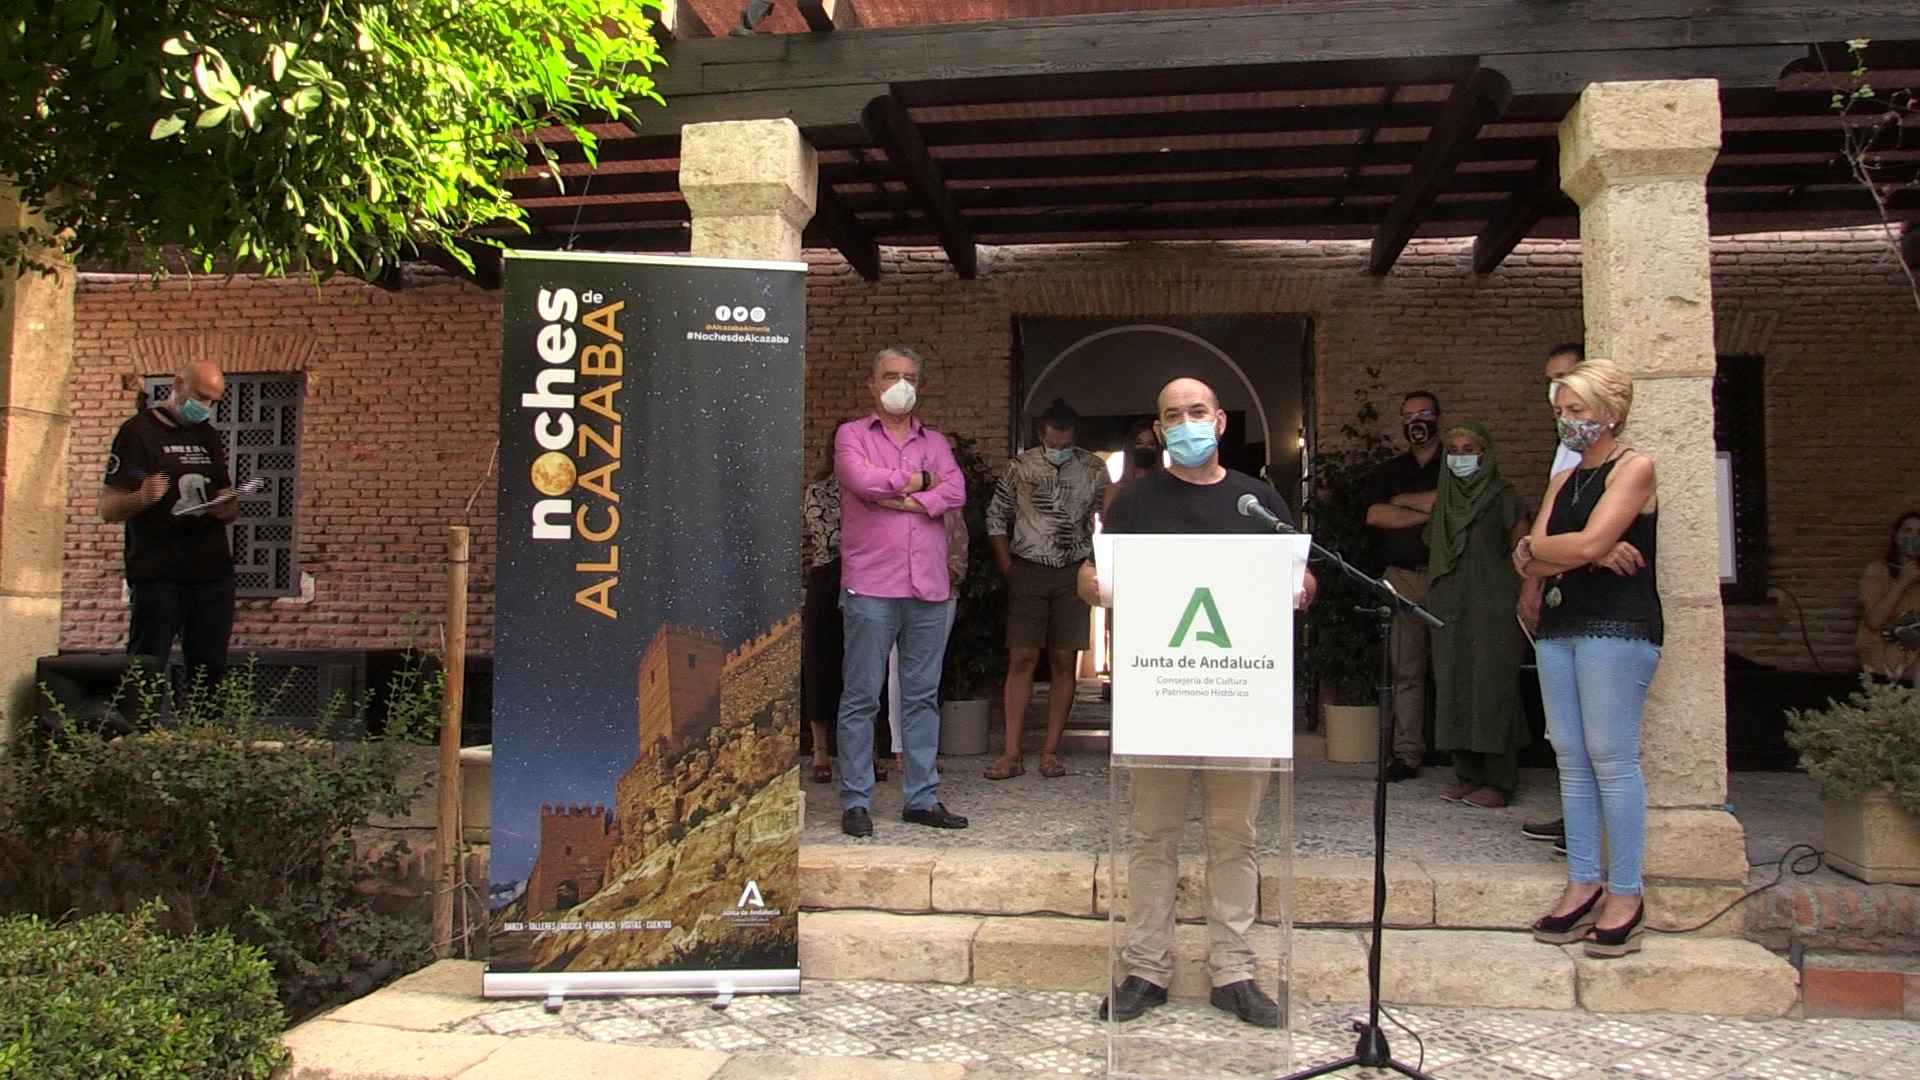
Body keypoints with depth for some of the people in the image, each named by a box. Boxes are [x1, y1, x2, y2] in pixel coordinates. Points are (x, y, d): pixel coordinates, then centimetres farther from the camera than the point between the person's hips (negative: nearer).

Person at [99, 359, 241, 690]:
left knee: (210, 674, 2)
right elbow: (108, 509, -3)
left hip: (213, 573, 5)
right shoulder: (138, 432, 1)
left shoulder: (210, 438, 18)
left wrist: (229, 509, 0)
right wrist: (142, 498, -24)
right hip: (158, 577, -5)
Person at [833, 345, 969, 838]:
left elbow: (956, 492, 0)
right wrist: (919, 480, -2)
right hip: (870, 587, -4)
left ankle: (923, 798, 15)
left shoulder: (935, 442, 17)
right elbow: (862, 481, -14)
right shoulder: (852, 435, 6)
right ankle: (855, 801, 6)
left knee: (922, 698, 8)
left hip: (929, 588, 4)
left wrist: (898, 498, -11)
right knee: (861, 698, -2)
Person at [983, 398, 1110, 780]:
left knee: (1064, 661, 1)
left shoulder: (1093, 469, 2)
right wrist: (1007, 567, 1)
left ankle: (1051, 752, 7)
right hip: (1028, 572, -1)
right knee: (1021, 659, -4)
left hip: (1074, 574, 1)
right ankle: (1012, 754, -3)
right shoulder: (1020, 467, 2)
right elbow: (996, 518, 7)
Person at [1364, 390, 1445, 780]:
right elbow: (1375, 516, 4)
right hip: (1401, 576, 3)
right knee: (1406, 670, -1)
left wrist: (1404, 500, 2)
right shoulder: (1389, 471, 21)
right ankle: (1407, 754, 0)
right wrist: (1428, 511, -5)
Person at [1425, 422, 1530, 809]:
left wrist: (1521, 611, -12)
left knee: (1492, 689, -7)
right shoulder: (1444, 501, 16)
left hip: (1492, 610, -6)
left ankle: (1499, 782, -2)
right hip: (1450, 611, 6)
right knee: (1454, 688, 5)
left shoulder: (1503, 497, -1)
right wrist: (1434, 602, 12)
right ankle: (1469, 775, 12)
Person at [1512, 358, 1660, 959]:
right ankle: (1583, 885, 10)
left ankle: (1626, 897, -2)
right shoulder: (1564, 481, 19)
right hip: (1558, 627, 8)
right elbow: (1532, 563, 8)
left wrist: (1540, 548, 1)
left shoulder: (1633, 469, -2)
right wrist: (1589, 554, -8)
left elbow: (1587, 543, -16)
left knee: (1611, 759, -8)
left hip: (1617, 627, -7)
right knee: (1571, 760, 5)